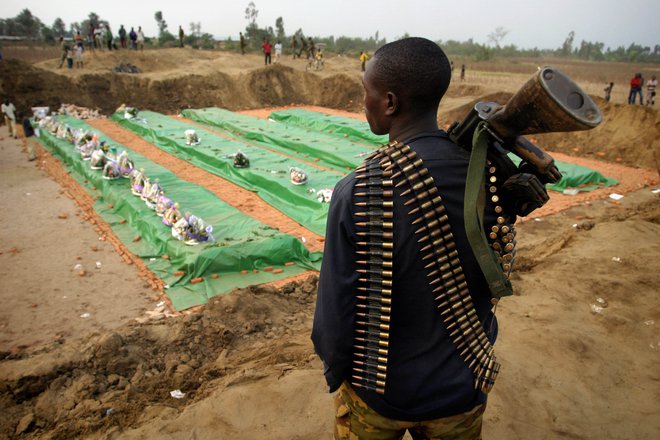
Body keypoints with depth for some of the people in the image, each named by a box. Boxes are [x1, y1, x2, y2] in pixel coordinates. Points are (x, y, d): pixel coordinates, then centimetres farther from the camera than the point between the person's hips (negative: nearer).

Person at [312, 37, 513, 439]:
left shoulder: (357, 193, -28)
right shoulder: (494, 177, -14)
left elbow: (336, 309, -20)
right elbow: (494, 280, -3)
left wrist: (335, 370, 0)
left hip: (378, 393, -3)